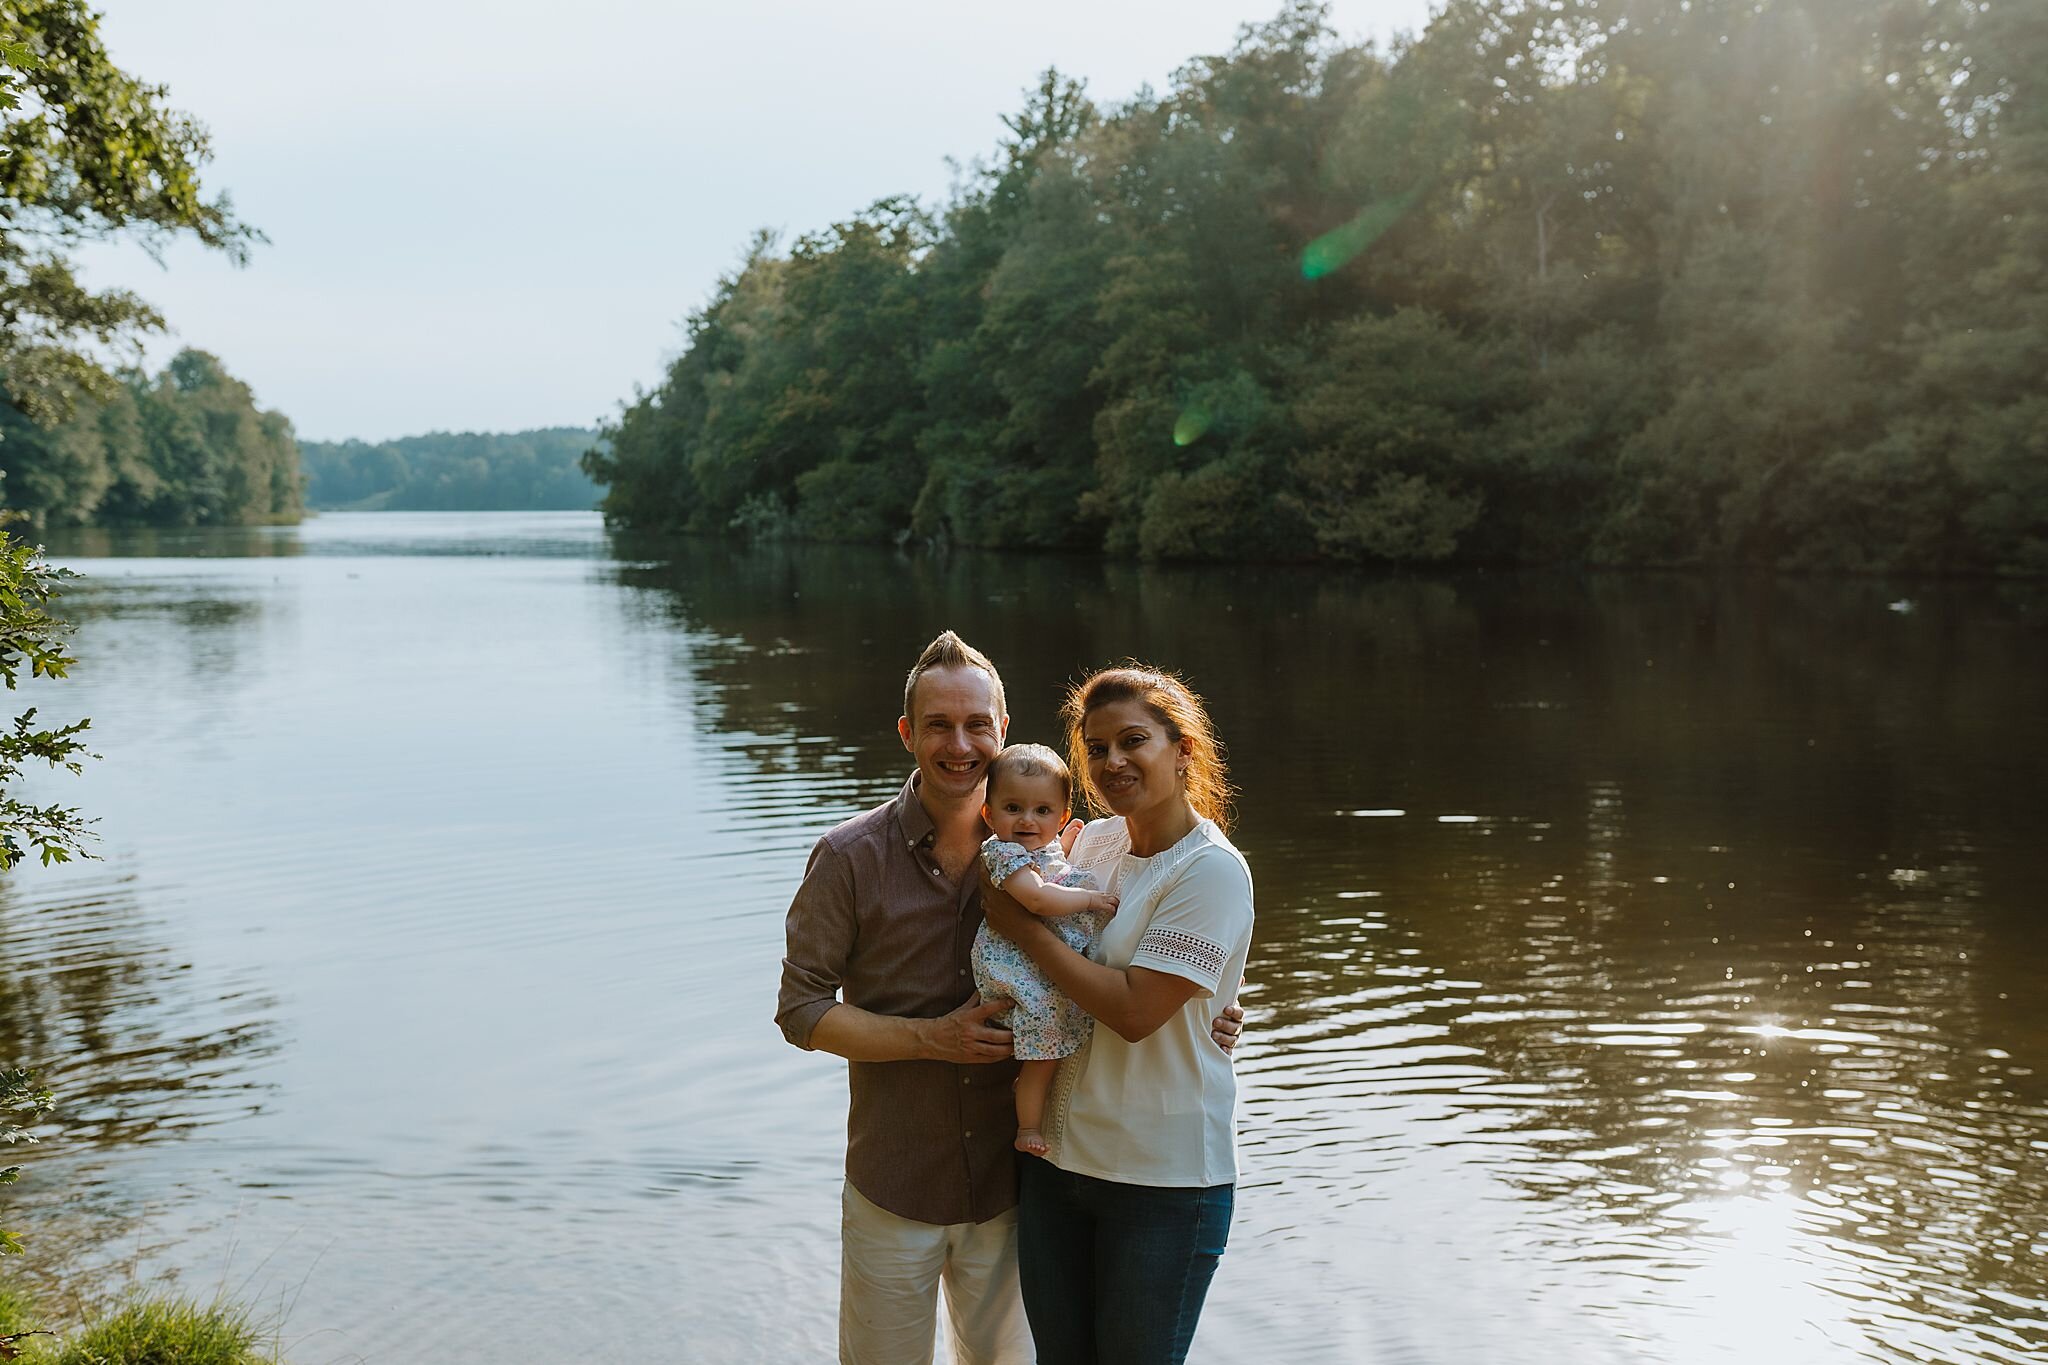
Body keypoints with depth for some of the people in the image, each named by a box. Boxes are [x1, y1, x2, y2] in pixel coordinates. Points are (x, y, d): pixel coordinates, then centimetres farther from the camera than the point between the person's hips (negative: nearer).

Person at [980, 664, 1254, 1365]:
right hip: (1057, 1154, 6)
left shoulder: (1212, 871, -16)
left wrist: (1024, 926, -15)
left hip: (1165, 1177, -6)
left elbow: (1135, 1011, -22)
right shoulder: (1094, 840, 4)